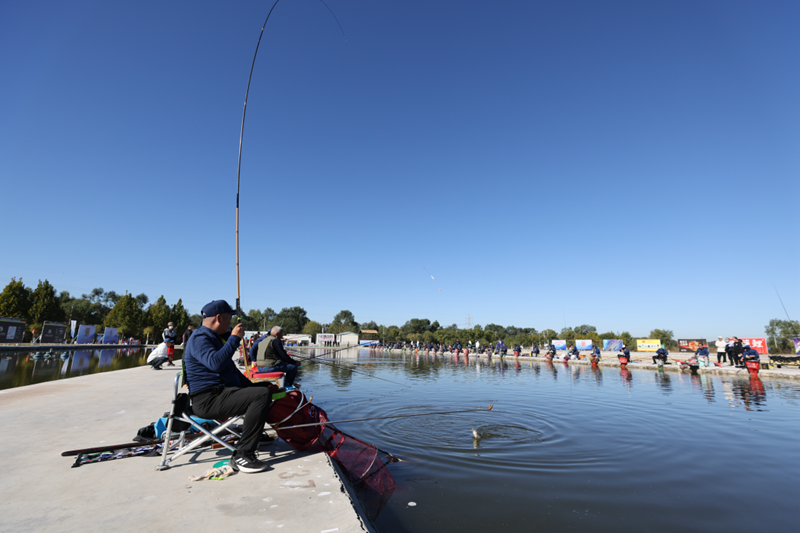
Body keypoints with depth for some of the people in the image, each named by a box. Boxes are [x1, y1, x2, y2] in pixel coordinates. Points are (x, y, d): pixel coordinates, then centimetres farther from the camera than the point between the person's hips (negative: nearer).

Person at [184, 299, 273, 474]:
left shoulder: (216, 337, 21)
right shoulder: (200, 339, -12)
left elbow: (230, 368, 29)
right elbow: (216, 363, -33)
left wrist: (250, 386, 23)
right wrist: (234, 338, -24)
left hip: (221, 392, 11)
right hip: (208, 400, -11)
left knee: (264, 386, 25)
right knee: (262, 395, -29)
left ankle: (257, 432, 30)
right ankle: (241, 456, -26)